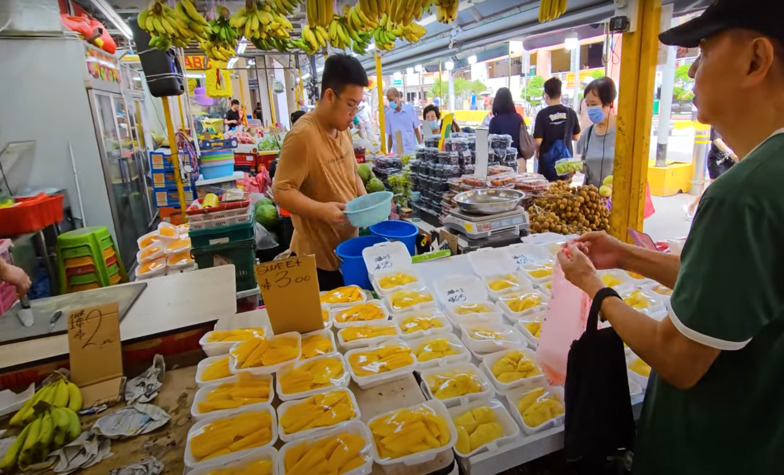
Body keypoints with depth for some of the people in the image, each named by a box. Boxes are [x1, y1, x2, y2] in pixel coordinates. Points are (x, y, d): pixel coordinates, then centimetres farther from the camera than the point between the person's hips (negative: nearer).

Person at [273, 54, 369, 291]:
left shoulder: (343, 129, 5)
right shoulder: (302, 135, -22)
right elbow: (282, 191, -21)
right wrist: (321, 209, -32)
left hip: (347, 245, 8)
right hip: (318, 254, -8)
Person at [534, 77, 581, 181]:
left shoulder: (543, 114, -12)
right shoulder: (570, 112, -2)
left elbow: (538, 141, -13)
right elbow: (576, 137, 7)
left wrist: (537, 150, 8)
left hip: (548, 160, -3)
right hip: (566, 158, 3)